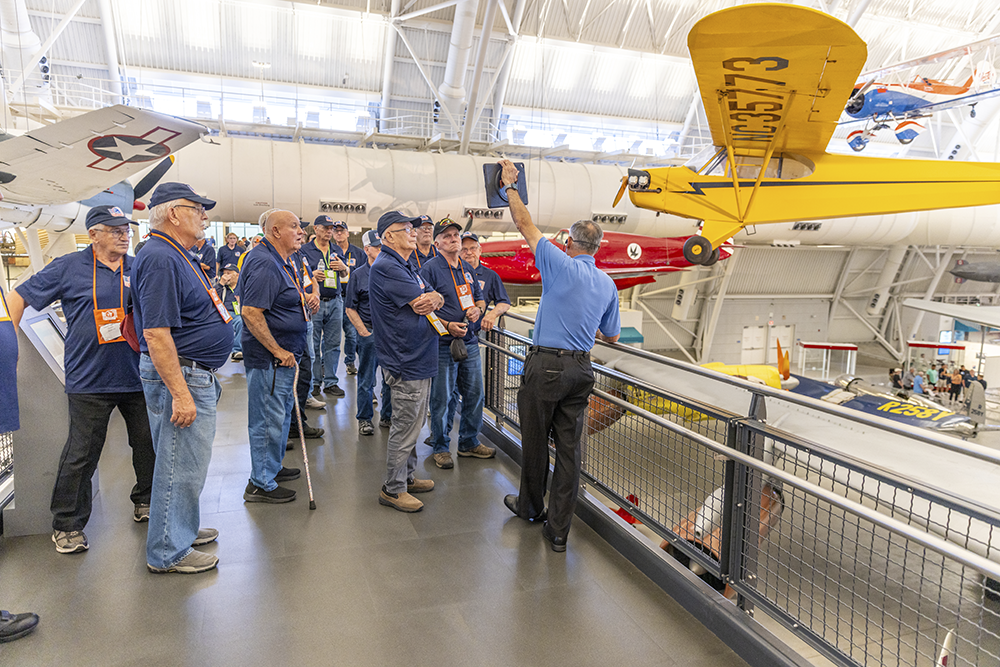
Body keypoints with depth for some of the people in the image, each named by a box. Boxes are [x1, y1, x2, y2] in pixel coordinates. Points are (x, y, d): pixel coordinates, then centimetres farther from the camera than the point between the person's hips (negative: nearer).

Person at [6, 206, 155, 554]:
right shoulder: (69, 268, -1)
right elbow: (20, 297, 6)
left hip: (138, 377, 4)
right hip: (90, 381, -3)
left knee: (149, 444, 12)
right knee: (81, 455, 3)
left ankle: (146, 502, 33)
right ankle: (67, 525, 18)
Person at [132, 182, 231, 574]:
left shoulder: (179, 256, 14)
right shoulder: (160, 259, -20)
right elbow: (156, 333, -26)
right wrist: (180, 393, -26)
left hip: (196, 375, 11)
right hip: (179, 376, -11)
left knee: (185, 463, 21)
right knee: (181, 467, 1)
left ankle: (182, 529, 37)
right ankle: (168, 553, 16)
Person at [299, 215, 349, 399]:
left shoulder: (336, 250, 14)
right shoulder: (305, 250, 1)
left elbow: (343, 276, 19)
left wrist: (343, 267, -4)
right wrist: (311, 275, -17)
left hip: (335, 302, 4)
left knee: (333, 344, 6)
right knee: (313, 345, 1)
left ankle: (330, 382, 14)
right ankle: (314, 382, 12)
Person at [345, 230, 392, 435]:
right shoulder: (358, 275, 0)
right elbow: (350, 309, 1)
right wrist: (364, 332, -7)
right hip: (369, 332, -3)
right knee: (366, 379, 4)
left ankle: (388, 415, 24)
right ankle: (364, 419, 16)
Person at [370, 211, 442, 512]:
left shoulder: (405, 267, 17)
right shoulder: (386, 267, -17)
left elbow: (436, 299, 15)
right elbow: (422, 304, -20)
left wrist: (433, 298, -6)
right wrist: (428, 297, 1)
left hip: (418, 360, 10)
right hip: (406, 362, -10)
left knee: (411, 424, 19)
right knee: (405, 426, -1)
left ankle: (406, 476, 32)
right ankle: (392, 489, 12)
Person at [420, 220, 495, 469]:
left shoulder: (467, 269, 13)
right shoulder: (430, 268, -8)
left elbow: (480, 298, 23)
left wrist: (478, 309, 0)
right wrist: (447, 326, -21)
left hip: (470, 342, 7)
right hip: (443, 345, -7)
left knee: (474, 395, 13)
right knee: (442, 399, 2)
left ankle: (469, 443, 30)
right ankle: (440, 448, 19)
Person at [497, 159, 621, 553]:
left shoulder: (560, 265, -9)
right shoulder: (608, 285, 8)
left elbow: (525, 225, -1)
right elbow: (612, 336, 17)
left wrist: (510, 186, 11)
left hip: (546, 364, -5)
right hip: (581, 369, 5)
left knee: (535, 439, 12)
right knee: (569, 447, 7)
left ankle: (530, 506, 32)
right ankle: (558, 530, 11)